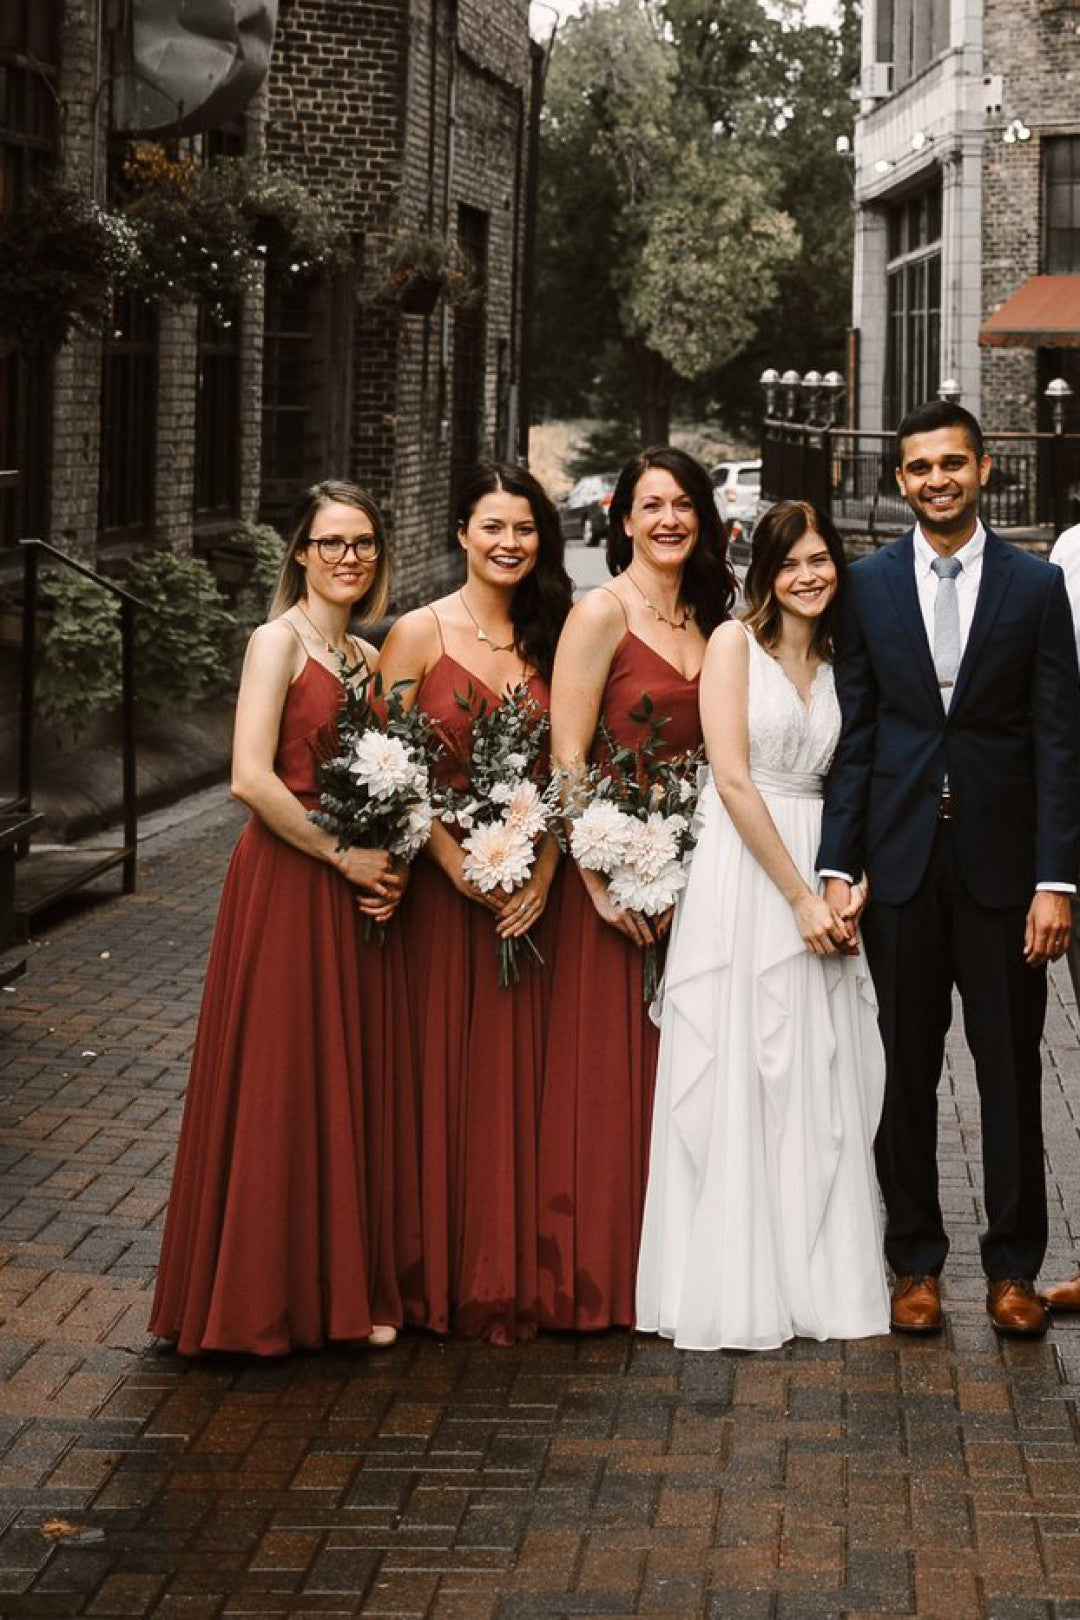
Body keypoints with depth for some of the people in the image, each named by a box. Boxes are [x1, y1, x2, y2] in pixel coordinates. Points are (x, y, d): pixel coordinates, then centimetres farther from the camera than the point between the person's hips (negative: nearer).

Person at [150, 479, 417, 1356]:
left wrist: (387, 869, 1)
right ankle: (267, 1295, 8)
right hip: (286, 883, -7)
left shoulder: (369, 658, 14)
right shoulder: (279, 641, -8)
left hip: (355, 892, 7)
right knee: (282, 1080, -2)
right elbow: (253, 778, -17)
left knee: (353, 1084, 9)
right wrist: (342, 854, -13)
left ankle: (350, 1289, 18)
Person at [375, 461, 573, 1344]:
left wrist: (544, 873, -6)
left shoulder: (549, 639, 9)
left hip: (528, 887, 3)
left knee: (518, 1076, 5)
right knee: (443, 1072, 1)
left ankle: (512, 1280, 13)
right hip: (443, 882, -3)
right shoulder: (421, 633, -2)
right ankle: (448, 1280, 11)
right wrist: (457, 863, -14)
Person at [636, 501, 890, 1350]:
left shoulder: (837, 665, 14)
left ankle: (821, 1276, 14)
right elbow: (733, 780, -11)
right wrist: (799, 896, -14)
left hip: (819, 877, 5)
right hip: (742, 875, -5)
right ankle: (736, 1288, 4)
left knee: (822, 1082, 5)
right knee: (736, 1078, -3)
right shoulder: (735, 643, -3)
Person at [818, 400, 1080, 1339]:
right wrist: (838, 865, -3)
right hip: (901, 862, 1)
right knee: (908, 1071, 8)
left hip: (1000, 861, -1)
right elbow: (854, 735, 4)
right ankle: (917, 1263, 19)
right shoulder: (868, 586, 5)